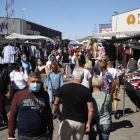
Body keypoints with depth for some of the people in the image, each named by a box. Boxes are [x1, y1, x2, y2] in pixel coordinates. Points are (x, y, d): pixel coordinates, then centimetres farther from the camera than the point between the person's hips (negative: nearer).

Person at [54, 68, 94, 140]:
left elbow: (56, 104, 4)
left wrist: (58, 114, 19)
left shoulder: (64, 87, -4)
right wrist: (88, 123, 0)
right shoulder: (86, 91, -6)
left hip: (66, 120, 0)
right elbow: (91, 110, -10)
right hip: (80, 122, 0)